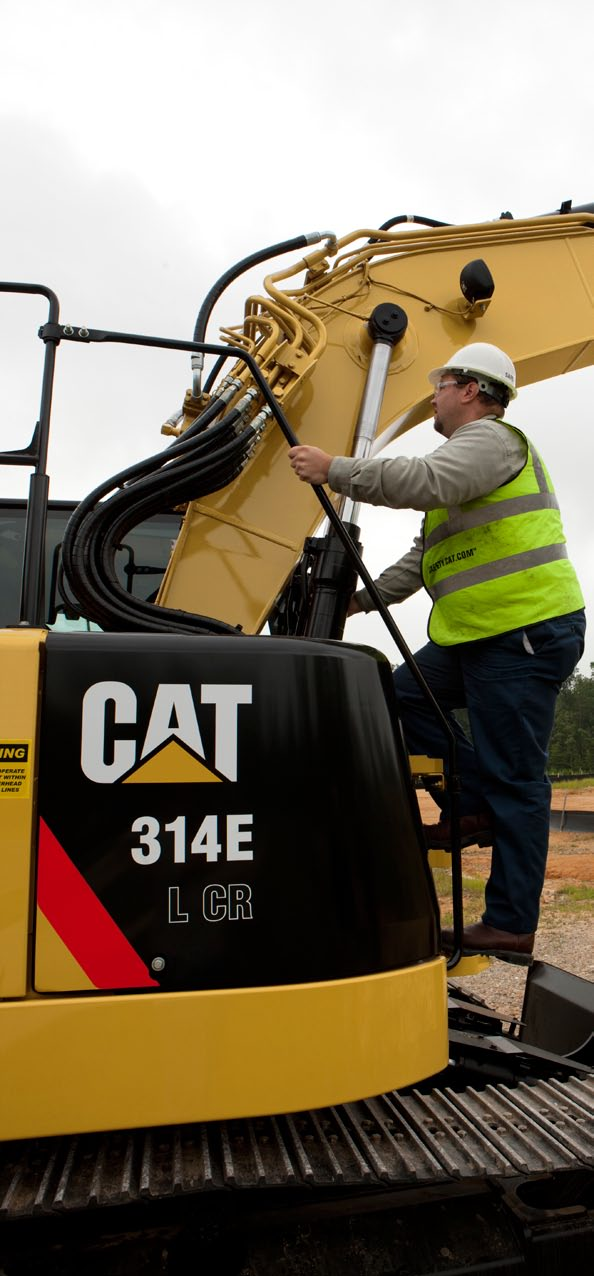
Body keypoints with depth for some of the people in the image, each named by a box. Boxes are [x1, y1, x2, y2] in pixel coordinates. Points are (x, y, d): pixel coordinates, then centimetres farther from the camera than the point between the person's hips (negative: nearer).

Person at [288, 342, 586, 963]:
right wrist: (363, 597, 22)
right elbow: (423, 558, 27)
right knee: (403, 693, 11)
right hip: (480, 634, 10)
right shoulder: (468, 455, 27)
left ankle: (510, 925, 1)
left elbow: (427, 481, -27)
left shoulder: (491, 438, -5)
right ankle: (475, 806, 11)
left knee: (512, 780, -7)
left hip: (527, 631, -10)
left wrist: (334, 469, -20)